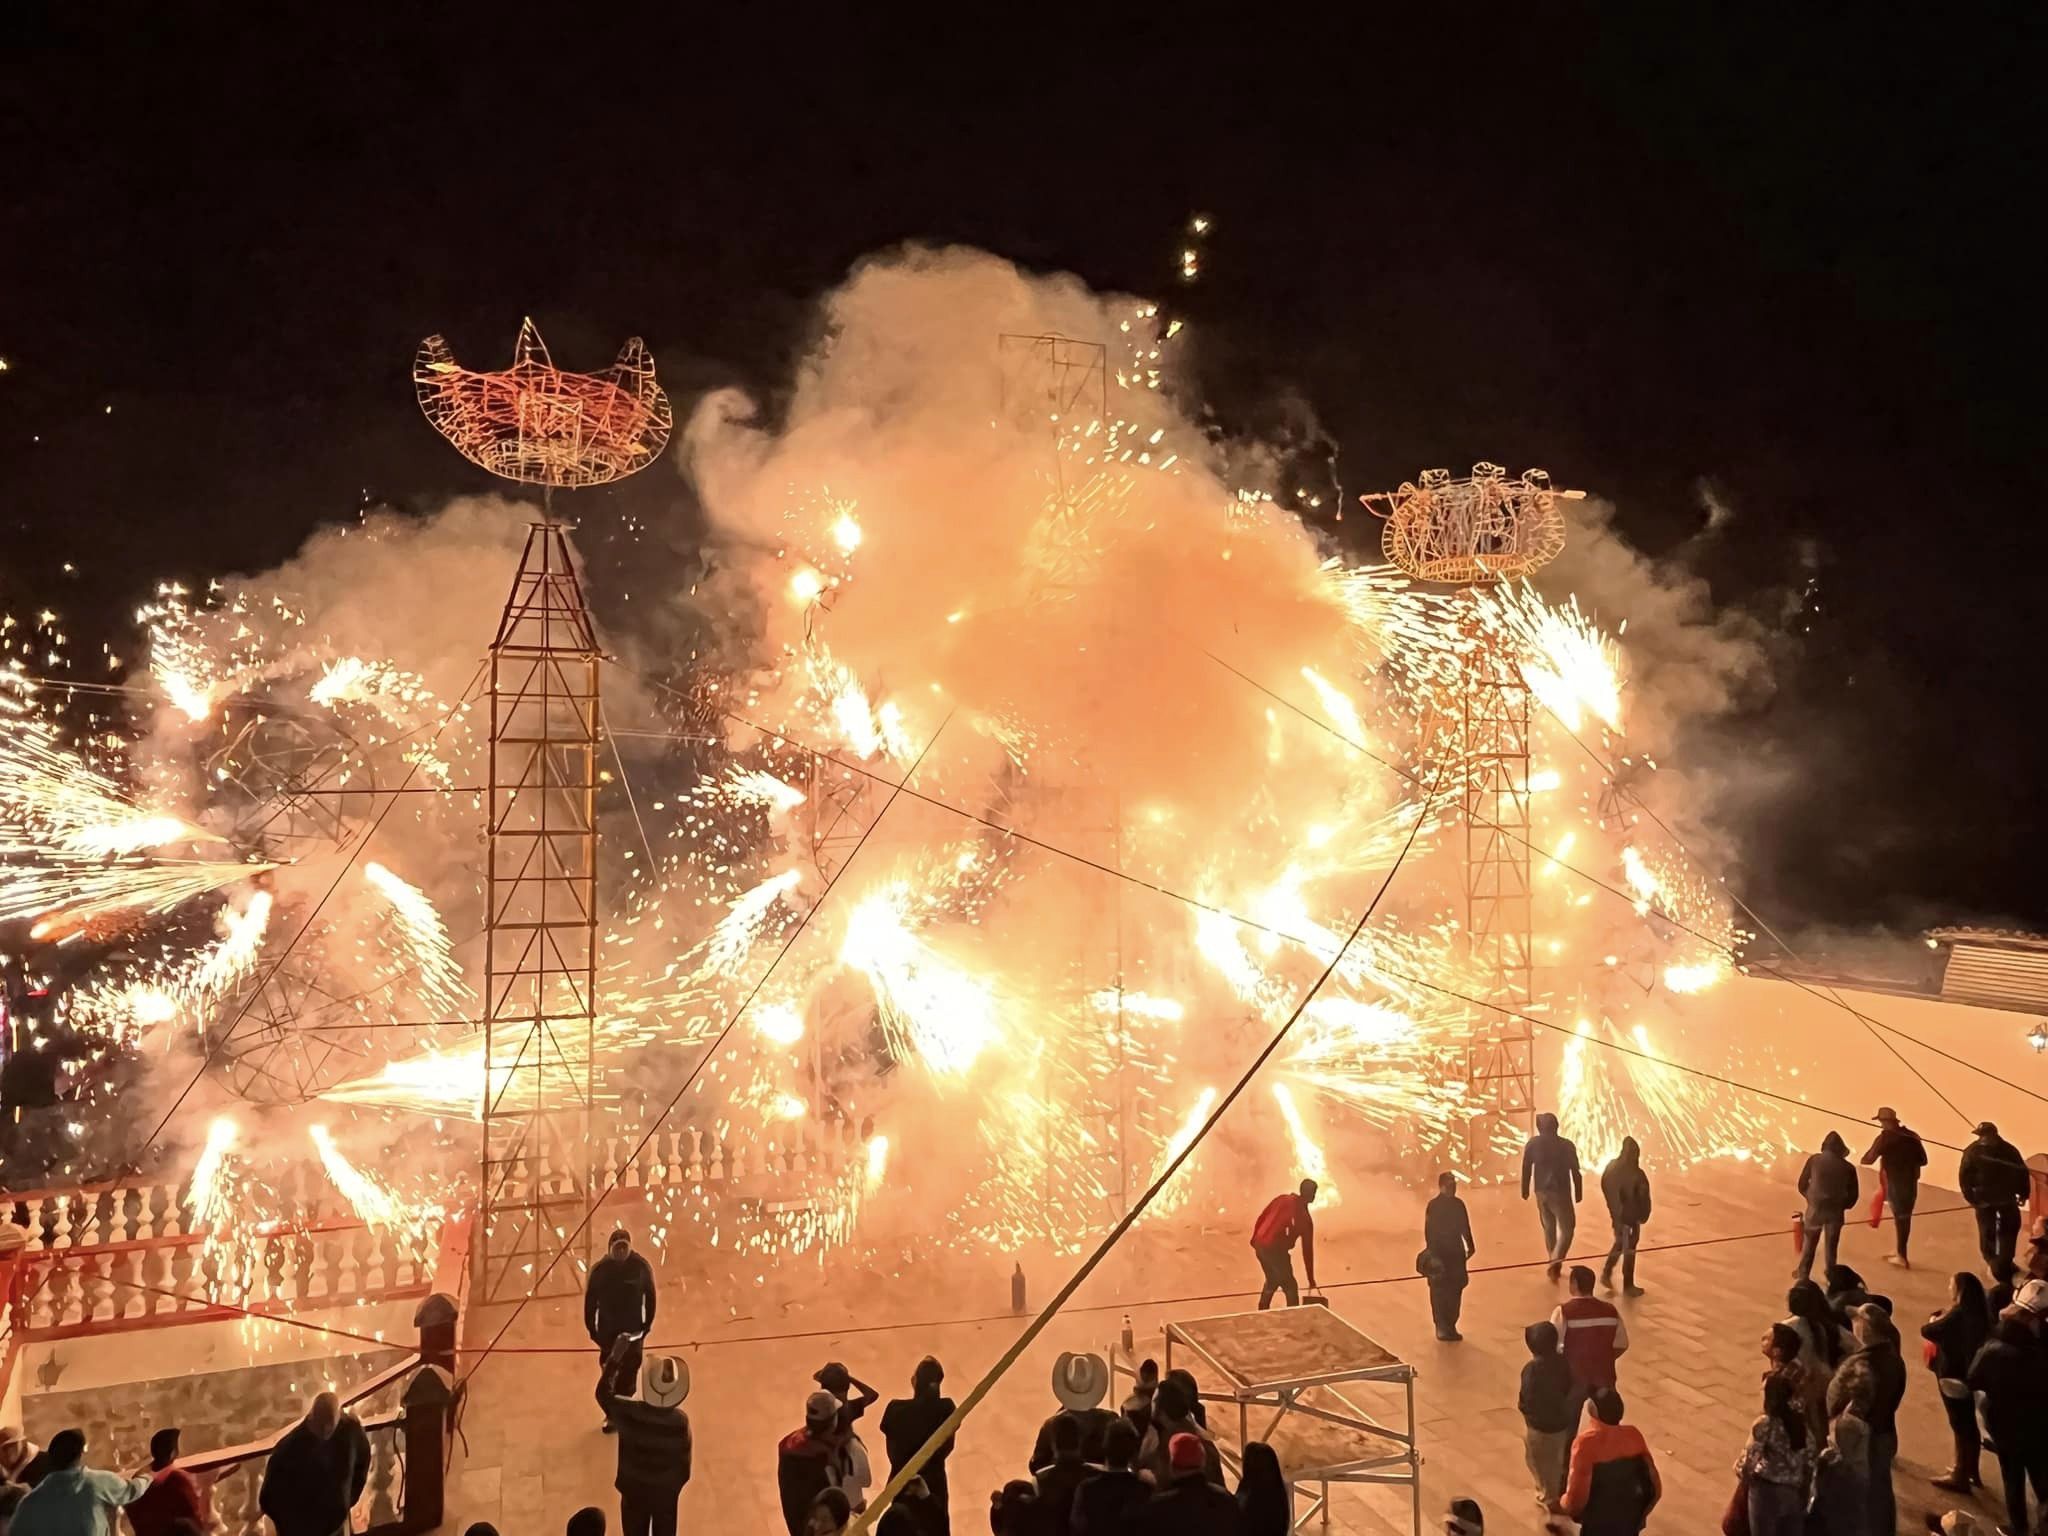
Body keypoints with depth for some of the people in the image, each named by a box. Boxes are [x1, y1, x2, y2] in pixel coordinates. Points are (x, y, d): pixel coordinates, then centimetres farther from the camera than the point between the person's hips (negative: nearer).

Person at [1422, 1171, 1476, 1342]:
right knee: (1440, 1292, -2)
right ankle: (1442, 1327, 7)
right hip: (1439, 1254, -6)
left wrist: (1470, 1246, 17)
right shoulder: (1433, 1206, -14)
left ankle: (1450, 1326, 22)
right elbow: (1428, 1232, -16)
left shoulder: (1458, 1204, 5)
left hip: (1456, 1252, 6)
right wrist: (1432, 1254, -20)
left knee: (1456, 1289, 11)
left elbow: (1464, 1227, 16)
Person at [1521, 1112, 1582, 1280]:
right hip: (1560, 1192, -3)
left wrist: (1525, 1189, 11)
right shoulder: (1566, 1145, -7)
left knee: (1549, 1228, 19)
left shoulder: (1533, 1143, -2)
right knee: (1567, 1229, 4)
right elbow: (1575, 1171, -5)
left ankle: (1554, 1264, 26)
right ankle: (1555, 1263, -14)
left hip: (1541, 1192, 3)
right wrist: (1578, 1192, 6)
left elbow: (1526, 1168, 1)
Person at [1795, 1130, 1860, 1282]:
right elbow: (1854, 1195, 0)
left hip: (1815, 1208, 0)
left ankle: (1803, 1274, 27)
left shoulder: (1814, 1160, -5)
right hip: (1836, 1211, 0)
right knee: (1832, 1246, 15)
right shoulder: (1848, 1167, -4)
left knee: (1809, 1243, 18)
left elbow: (1802, 1185, 0)